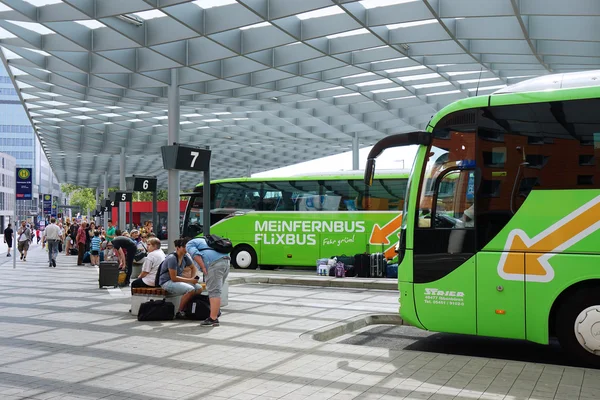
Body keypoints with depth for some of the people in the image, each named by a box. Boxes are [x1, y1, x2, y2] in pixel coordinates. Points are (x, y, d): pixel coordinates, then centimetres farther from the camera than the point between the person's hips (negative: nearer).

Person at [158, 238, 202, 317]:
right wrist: (189, 280, -20)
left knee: (199, 288, -8)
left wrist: (193, 278, 1)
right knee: (190, 290, -28)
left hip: (178, 280, 8)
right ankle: (180, 312, -15)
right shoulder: (172, 258, -21)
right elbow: (173, 278, -22)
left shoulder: (185, 257, 2)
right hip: (167, 282, -8)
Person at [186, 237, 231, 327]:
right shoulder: (204, 240, 38)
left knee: (214, 292, -10)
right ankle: (216, 310, 32)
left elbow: (196, 255, -7)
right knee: (216, 290, 22)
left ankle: (213, 319, -12)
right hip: (226, 261, 9)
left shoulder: (190, 244, 13)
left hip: (215, 263, -8)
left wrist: (203, 268, -7)